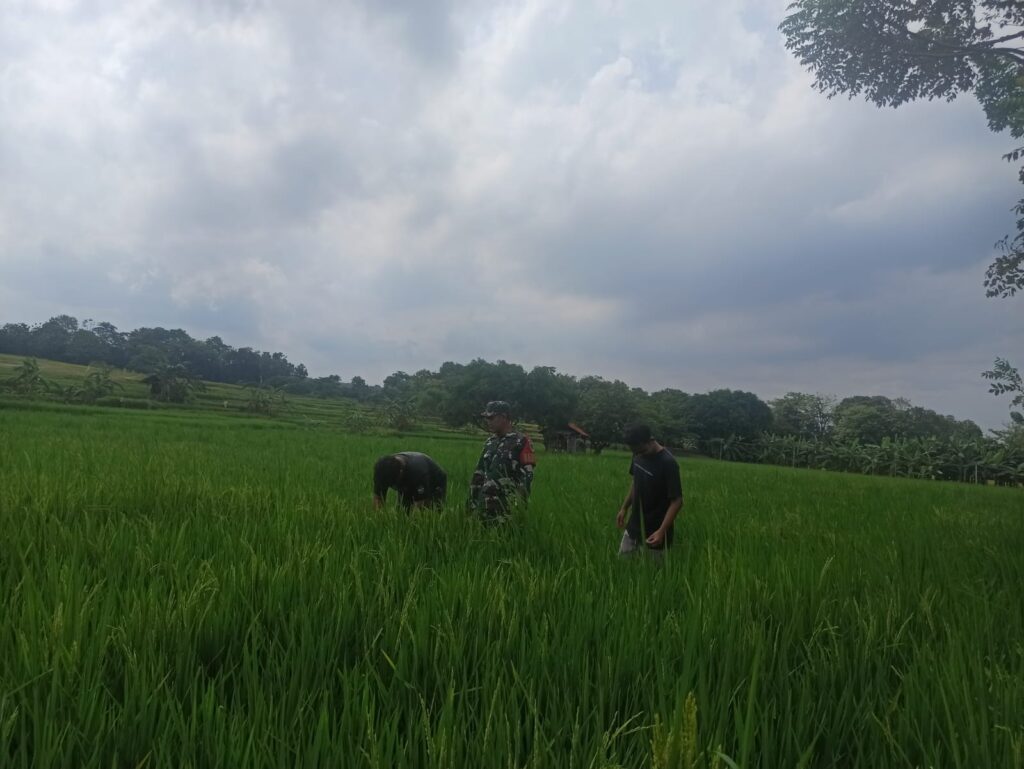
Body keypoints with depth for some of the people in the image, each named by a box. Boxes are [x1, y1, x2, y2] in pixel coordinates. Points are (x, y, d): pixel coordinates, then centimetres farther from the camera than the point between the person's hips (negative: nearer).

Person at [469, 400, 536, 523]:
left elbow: (527, 476, -12)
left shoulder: (520, 442, -8)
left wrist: (521, 506, -16)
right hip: (486, 507, 7)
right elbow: (479, 474, 18)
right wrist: (473, 500, 14)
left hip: (508, 509, -7)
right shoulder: (489, 443, 14)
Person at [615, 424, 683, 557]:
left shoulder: (667, 463, -25)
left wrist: (662, 531, -29)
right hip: (635, 524, 7)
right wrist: (624, 508, 12)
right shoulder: (638, 455, -3)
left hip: (655, 530, -7)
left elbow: (677, 501, -23)